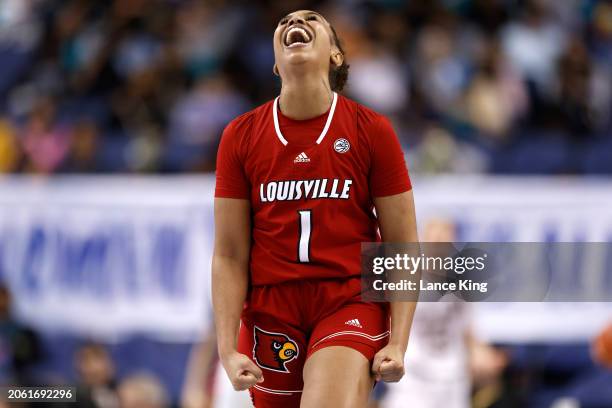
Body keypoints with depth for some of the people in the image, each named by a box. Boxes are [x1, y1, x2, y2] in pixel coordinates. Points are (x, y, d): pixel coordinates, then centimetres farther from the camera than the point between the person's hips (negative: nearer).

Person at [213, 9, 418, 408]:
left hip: (351, 305, -3)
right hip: (269, 311, 3)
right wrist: (227, 350, -4)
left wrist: (398, 344, -8)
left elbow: (403, 248, 1)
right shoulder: (241, 136, 4)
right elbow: (229, 256, 4)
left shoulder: (373, 130, 0)